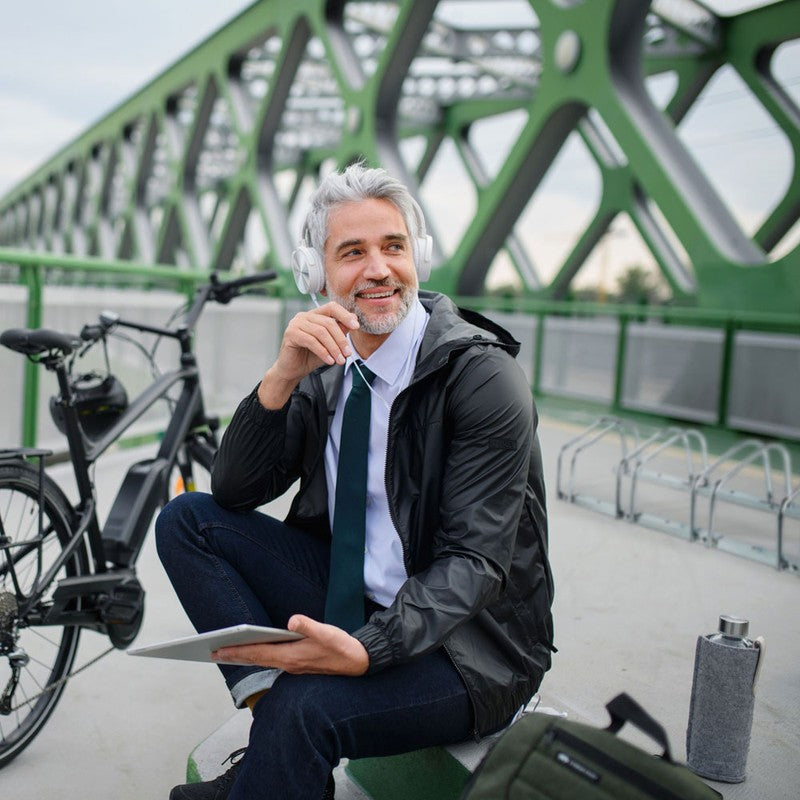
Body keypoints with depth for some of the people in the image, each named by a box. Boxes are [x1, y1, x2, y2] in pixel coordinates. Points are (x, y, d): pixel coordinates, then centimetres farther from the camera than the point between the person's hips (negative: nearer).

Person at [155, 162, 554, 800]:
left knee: (303, 706, -33)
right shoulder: (327, 364, 0)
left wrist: (365, 651, -34)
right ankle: (265, 693, -10)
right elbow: (234, 492, -3)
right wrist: (283, 376, -18)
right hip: (350, 606, 6)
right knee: (186, 519, -5)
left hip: (464, 643, -6)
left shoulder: (483, 375, -16)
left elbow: (473, 562, -20)